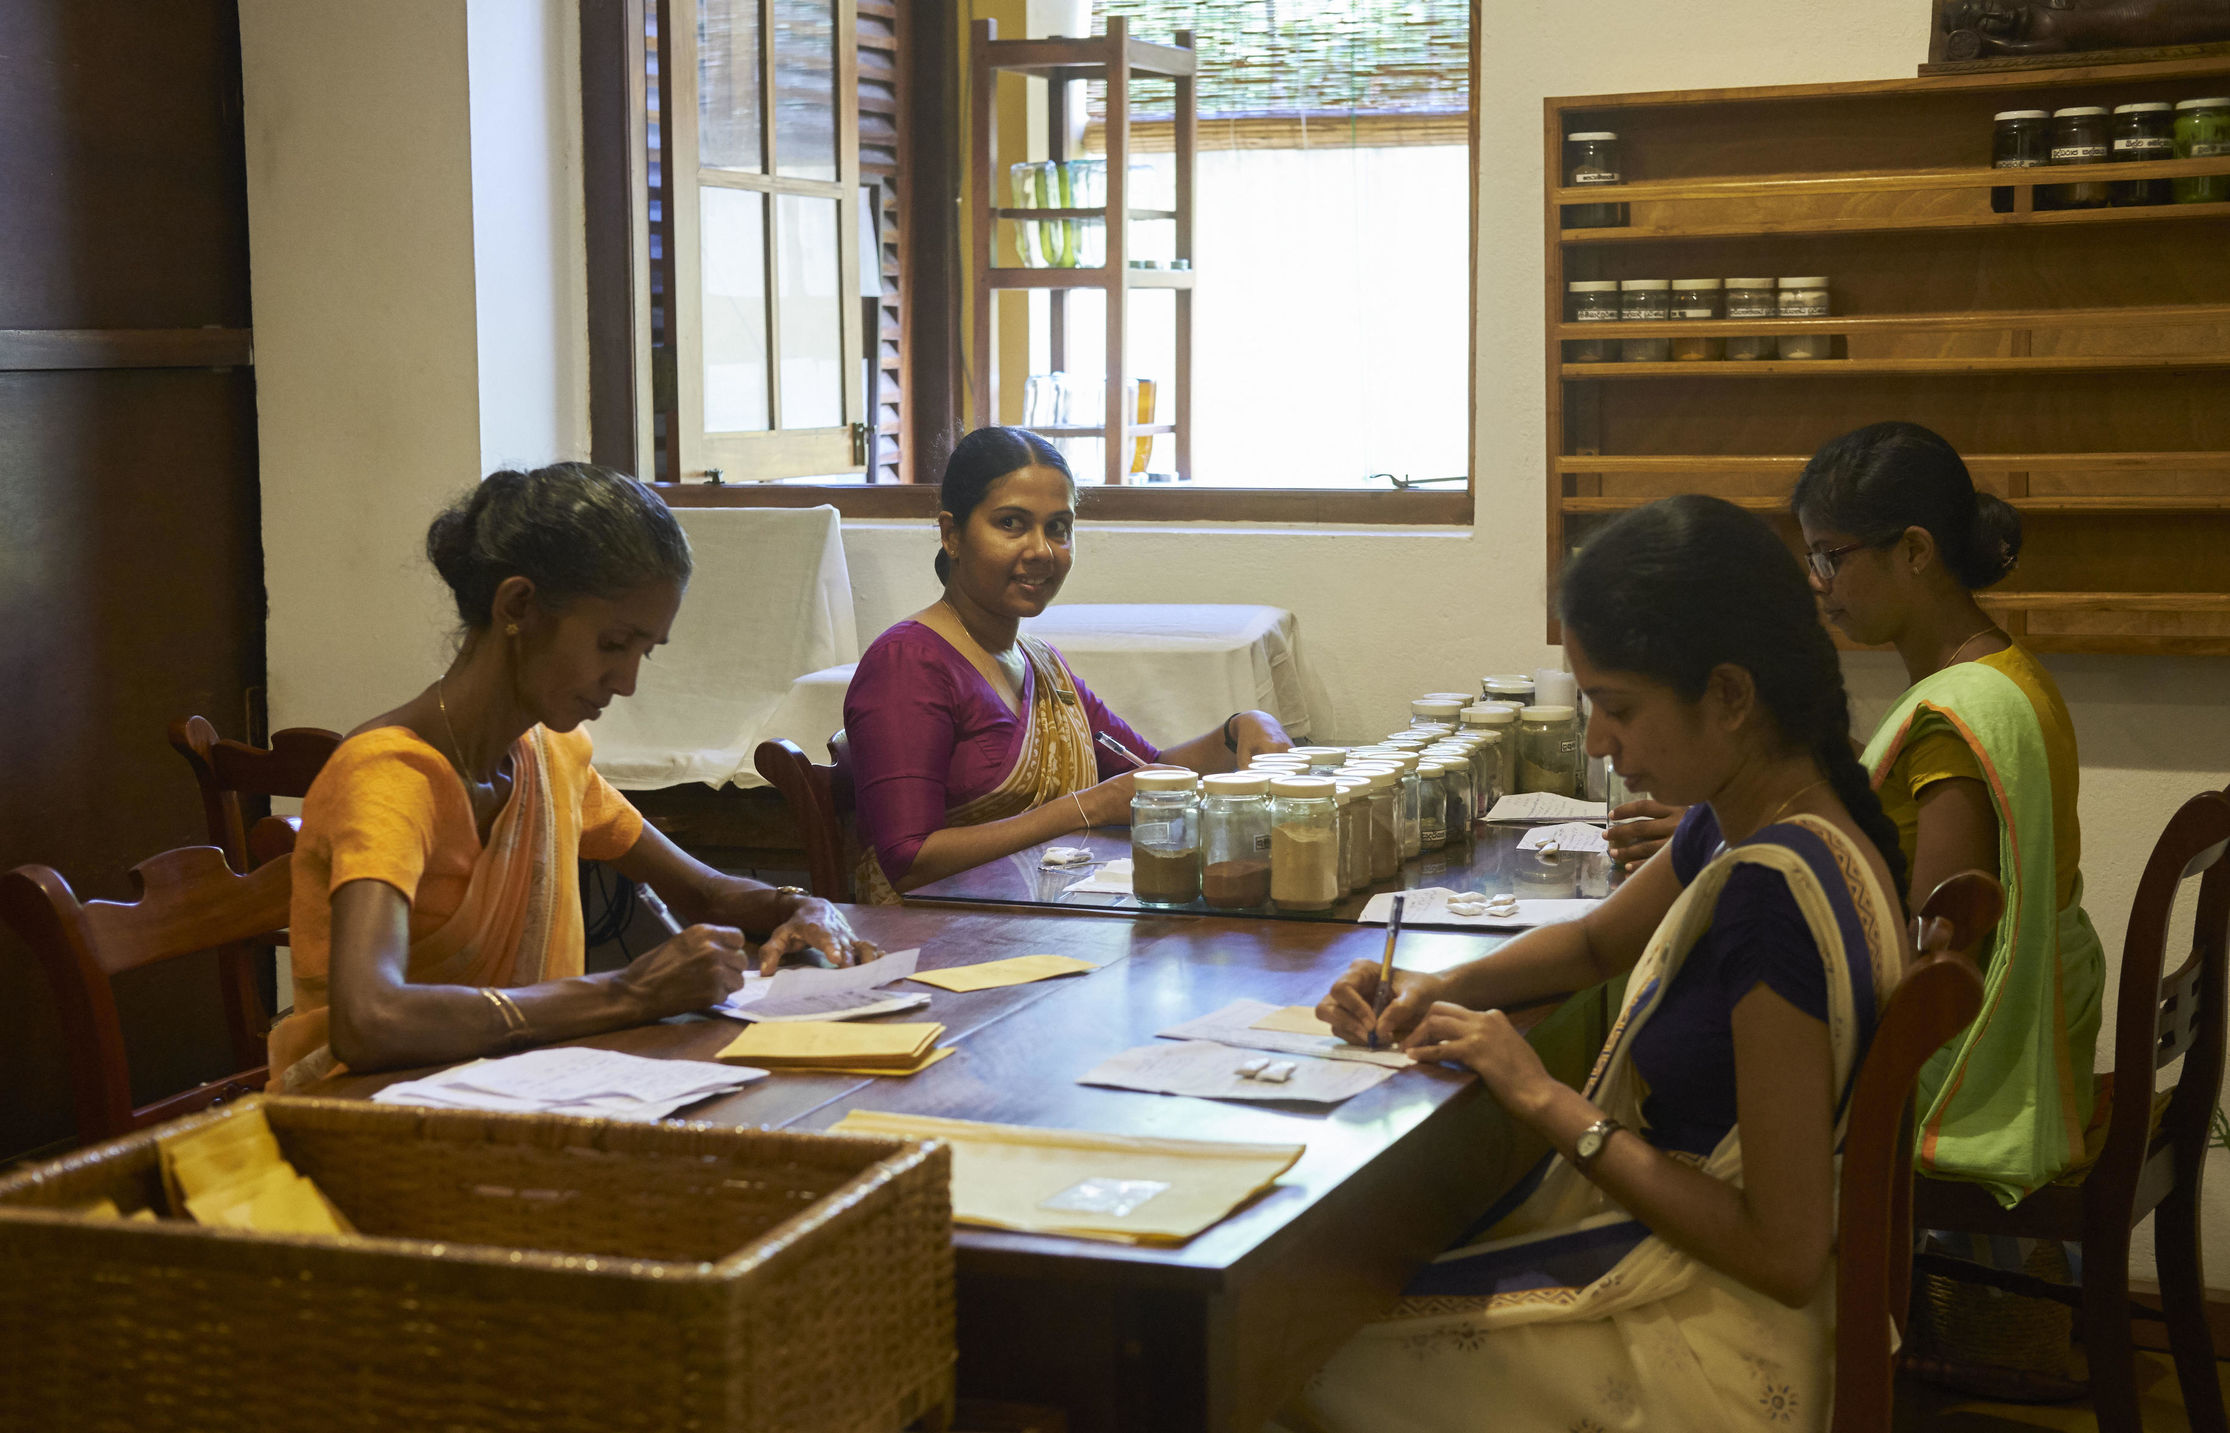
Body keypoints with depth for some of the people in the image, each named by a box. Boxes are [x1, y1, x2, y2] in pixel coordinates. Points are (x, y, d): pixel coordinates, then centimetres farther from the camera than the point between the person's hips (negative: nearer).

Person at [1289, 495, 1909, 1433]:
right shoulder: (1739, 823, 1)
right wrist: (1438, 993, 3)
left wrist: (1549, 1103, -20)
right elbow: (1596, 942, 21)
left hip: (1708, 1354, -9)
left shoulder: (1777, 895, -28)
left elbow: (1784, 1254, -26)